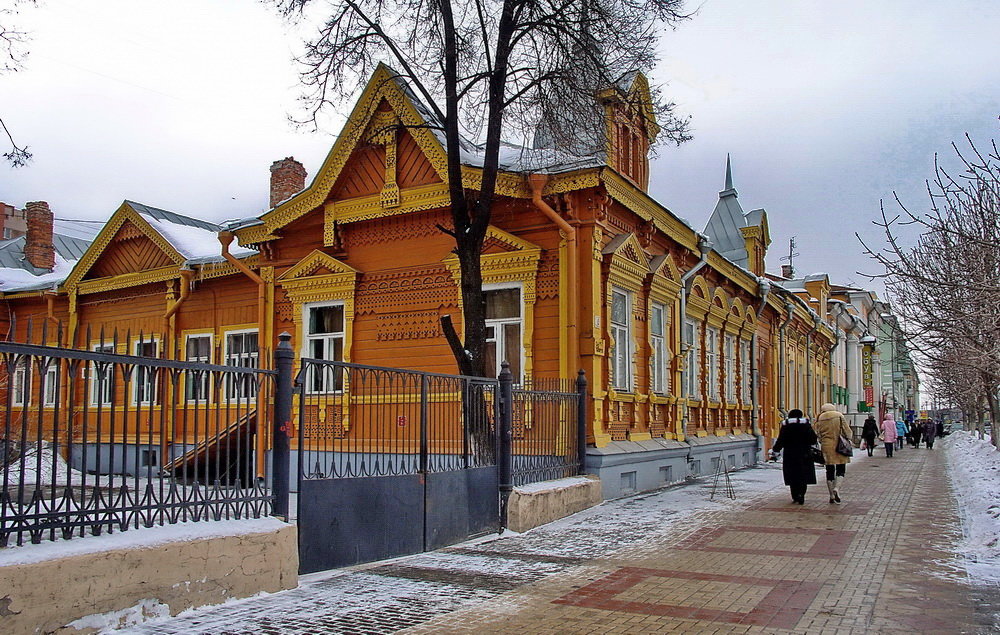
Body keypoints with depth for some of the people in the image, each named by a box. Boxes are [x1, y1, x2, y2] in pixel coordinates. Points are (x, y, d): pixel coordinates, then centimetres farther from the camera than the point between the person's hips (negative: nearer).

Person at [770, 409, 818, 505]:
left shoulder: (785, 426, -1)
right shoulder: (806, 425, 0)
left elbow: (780, 442, -3)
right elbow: (813, 440, -1)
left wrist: (774, 452, 8)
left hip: (789, 456, 0)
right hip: (804, 456, 0)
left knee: (792, 478, 9)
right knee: (803, 477, 3)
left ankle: (795, 497, 10)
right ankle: (801, 496, -10)